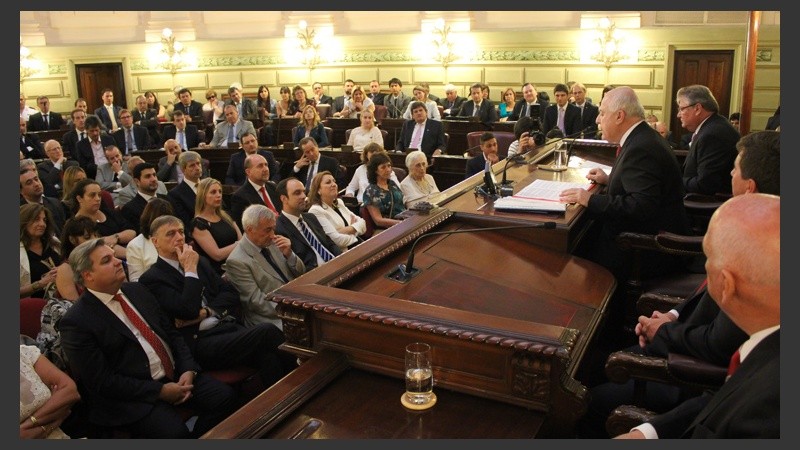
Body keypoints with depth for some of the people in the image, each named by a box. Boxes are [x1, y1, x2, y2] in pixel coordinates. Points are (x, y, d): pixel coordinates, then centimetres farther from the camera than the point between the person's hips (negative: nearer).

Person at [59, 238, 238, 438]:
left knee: (225, 396, -13)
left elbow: (171, 332, 13)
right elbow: (101, 381, -13)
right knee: (174, 431, -29)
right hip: (133, 394, -6)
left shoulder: (137, 290, 10)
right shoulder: (76, 321, -10)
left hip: (176, 375, 6)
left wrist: (188, 369, -3)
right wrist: (160, 391, -16)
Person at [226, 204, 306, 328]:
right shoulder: (237, 261, -11)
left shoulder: (271, 243, 9)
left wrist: (289, 255, -7)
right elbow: (256, 302, -14)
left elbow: (301, 274, 13)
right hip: (274, 318, -7)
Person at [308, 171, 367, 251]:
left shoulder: (339, 202, 17)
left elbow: (362, 223, 9)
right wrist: (354, 228, 0)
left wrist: (347, 230, -10)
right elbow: (337, 239, -16)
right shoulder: (316, 211, -9)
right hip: (343, 254, -7)